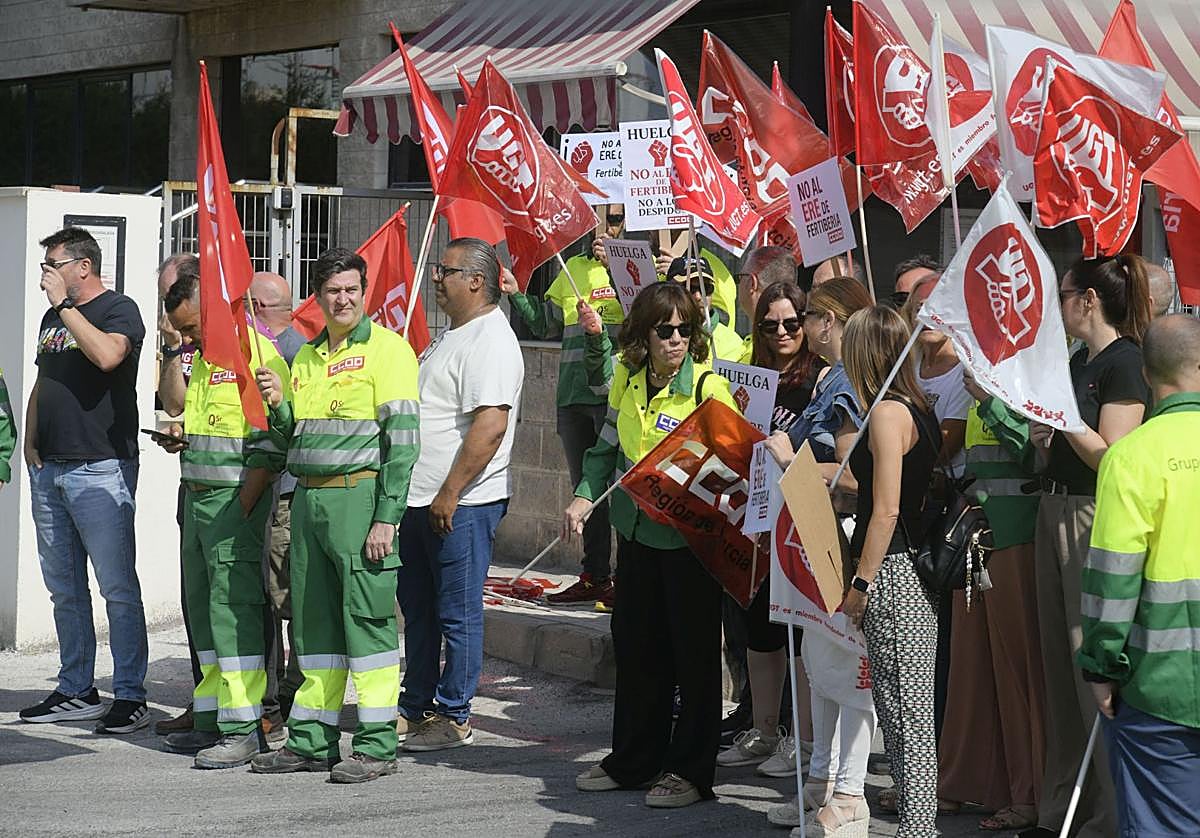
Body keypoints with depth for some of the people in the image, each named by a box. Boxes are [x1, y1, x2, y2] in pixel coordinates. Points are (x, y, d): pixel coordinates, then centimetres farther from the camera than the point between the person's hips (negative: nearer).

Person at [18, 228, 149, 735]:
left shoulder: (119, 310, -4)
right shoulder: (53, 317, 20)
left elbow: (107, 355, -25)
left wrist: (64, 304, -17)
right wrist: (31, 442, 12)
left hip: (100, 468, -8)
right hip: (49, 467, 8)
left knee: (118, 587, -8)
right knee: (63, 587, 11)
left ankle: (130, 697, -6)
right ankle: (76, 692, 18)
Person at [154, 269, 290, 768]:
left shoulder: (257, 356, -13)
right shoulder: (201, 358, 16)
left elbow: (268, 450, -17)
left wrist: (239, 512, -19)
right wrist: (178, 439, 9)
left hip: (237, 499, -9)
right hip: (197, 496, 9)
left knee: (233, 609, -11)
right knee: (202, 609, 11)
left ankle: (244, 729, -10)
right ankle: (211, 721, 18)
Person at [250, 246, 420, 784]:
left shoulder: (386, 347, -4)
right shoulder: (306, 356, 18)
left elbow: (403, 439, -11)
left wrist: (387, 517, -17)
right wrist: (278, 405, 0)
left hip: (360, 496, -7)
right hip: (309, 498, 7)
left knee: (367, 617, -6)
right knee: (313, 619, 10)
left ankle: (377, 744, -2)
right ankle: (311, 740, 17)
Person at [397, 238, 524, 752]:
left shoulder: (491, 342, -16)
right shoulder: (454, 334, 16)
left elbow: (490, 426, -25)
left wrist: (450, 494, -24)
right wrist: (422, 496, 20)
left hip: (462, 504, -10)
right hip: (421, 498, 10)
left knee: (458, 612, -1)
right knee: (418, 608, 15)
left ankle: (454, 718, 6)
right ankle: (416, 707, 25)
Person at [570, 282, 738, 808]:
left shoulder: (709, 387, -15)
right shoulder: (628, 378, 3)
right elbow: (609, 445, 16)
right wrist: (585, 496, 3)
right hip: (636, 531, 6)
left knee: (694, 652, 2)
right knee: (636, 646, 15)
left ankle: (691, 770, 12)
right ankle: (633, 760, 28)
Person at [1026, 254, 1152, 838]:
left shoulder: (1125, 362, -11)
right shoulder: (1077, 360, 15)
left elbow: (1110, 456, -17)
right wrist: (1041, 434, 3)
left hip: (1094, 519, -9)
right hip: (1054, 509, 9)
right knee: (1059, 661, 12)